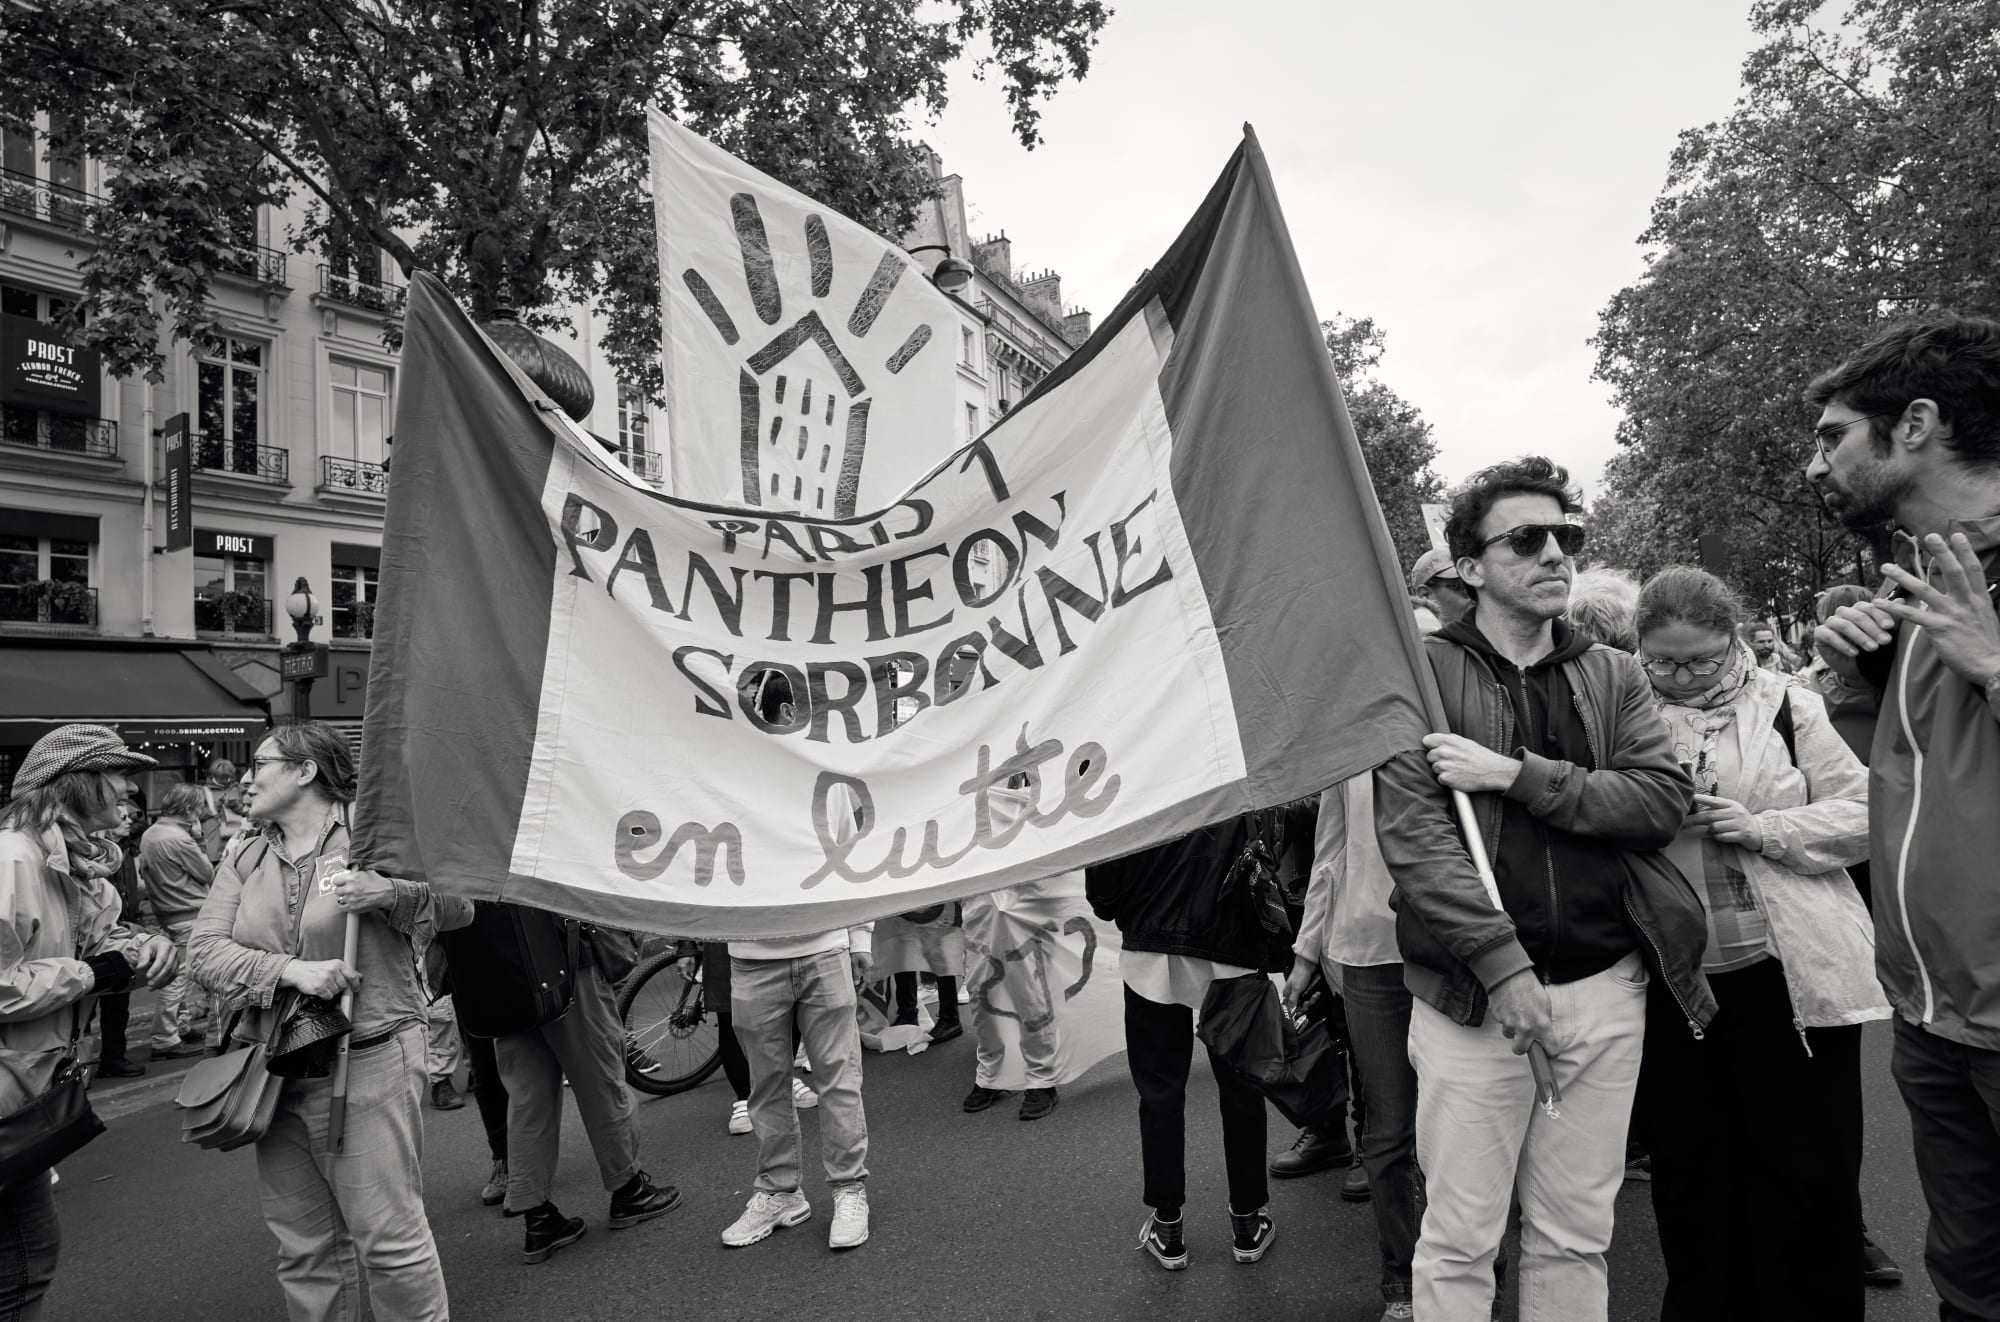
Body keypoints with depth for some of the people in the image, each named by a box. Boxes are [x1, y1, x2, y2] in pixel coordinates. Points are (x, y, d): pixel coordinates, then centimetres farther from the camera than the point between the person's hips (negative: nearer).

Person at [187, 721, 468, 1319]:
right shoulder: (244, 855, 11)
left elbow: (459, 905, -3)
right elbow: (203, 948, 0)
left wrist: (392, 893, -22)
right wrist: (293, 970, -16)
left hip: (369, 1064, -5)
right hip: (276, 1072, 5)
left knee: (388, 1236, -4)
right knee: (303, 1249, 14)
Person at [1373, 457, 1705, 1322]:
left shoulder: (1613, 677, 11)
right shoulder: (1421, 671, -3)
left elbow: (1662, 799, -4)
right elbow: (1412, 834, -11)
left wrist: (1519, 776, -15)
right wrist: (1502, 964, -17)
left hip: (1604, 985, 4)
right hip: (1472, 990, -3)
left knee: (1578, 1236, 14)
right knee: (1459, 1241, 4)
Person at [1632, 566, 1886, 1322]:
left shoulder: (1786, 707, 0)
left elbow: (1864, 813, -1)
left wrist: (1762, 827, -13)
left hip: (1786, 974, -1)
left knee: (1805, 1170, 8)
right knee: (1687, 1171, 13)